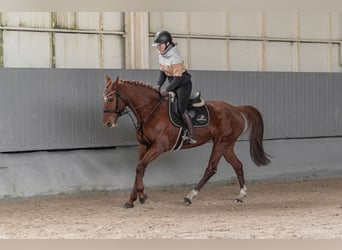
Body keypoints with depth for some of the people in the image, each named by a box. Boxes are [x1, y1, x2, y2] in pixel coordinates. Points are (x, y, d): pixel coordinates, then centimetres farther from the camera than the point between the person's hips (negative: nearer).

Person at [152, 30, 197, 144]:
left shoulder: (174, 58, -26)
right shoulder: (162, 55, 0)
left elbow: (178, 78, -26)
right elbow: (163, 71, 9)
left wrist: (167, 90, -25)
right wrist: (158, 85, -5)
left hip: (183, 84, -9)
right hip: (173, 84, 9)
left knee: (181, 110, -12)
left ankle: (191, 135, -6)